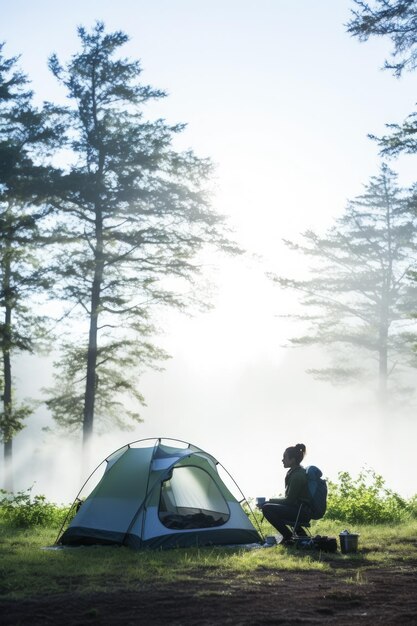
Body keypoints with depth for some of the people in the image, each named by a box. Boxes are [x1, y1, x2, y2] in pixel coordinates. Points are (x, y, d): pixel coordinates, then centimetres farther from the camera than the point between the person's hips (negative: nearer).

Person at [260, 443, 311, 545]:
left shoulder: (297, 475, -19)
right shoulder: (294, 472, 12)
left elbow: (289, 500, -17)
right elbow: (290, 498, 19)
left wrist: (271, 500, -7)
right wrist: (272, 501, 10)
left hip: (302, 513, -10)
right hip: (302, 510, 10)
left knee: (267, 508, -16)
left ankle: (288, 536, -6)